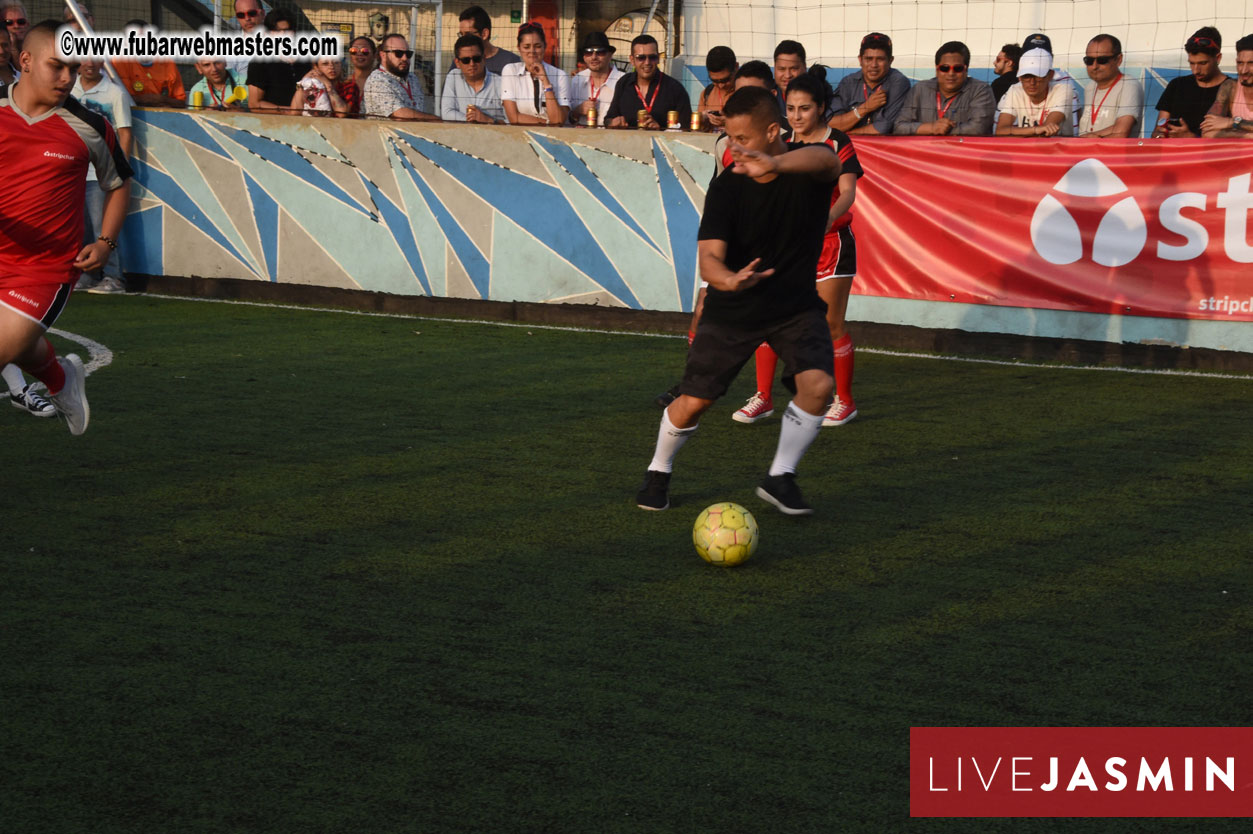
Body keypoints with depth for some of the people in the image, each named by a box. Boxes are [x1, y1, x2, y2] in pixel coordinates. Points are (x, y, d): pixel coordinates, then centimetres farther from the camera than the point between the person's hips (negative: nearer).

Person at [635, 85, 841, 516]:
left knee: (818, 383, -23)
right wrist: (729, 280, -49)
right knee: (693, 401, -1)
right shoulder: (727, 186, -16)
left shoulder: (808, 168, -18)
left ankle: (780, 478, -3)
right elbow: (709, 257, -24)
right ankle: (658, 473, 28)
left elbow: (826, 160, -45)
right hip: (732, 309, 0)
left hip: (796, 305, 0)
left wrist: (775, 165, -67)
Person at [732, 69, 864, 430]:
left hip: (830, 241, -5)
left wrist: (830, 216, -37)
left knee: (831, 325, -1)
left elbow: (847, 191, -21)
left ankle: (844, 401, 14)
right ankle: (763, 398, 7)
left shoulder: (837, 143, -9)